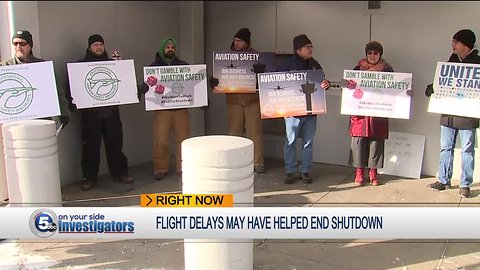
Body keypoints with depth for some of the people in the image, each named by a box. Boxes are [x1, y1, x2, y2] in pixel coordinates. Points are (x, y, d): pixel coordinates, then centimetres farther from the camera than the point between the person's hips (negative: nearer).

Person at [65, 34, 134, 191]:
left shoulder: (112, 64, 14)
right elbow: (71, 86, -1)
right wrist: (72, 102, -16)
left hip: (111, 111, 2)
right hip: (90, 113, -2)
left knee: (115, 143, 6)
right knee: (90, 146, 1)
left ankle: (120, 173, 17)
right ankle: (89, 177, 10)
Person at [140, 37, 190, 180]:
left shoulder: (183, 65, 11)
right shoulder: (153, 67, 6)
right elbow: (145, 87, 2)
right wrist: (151, 89, -21)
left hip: (181, 108, 2)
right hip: (162, 109, -1)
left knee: (183, 139, 2)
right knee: (160, 141, -5)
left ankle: (183, 168, 14)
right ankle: (160, 169, 10)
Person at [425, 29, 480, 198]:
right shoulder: (452, 60, 11)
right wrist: (433, 88, 0)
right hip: (448, 113, 5)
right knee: (446, 148, 10)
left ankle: (465, 185, 11)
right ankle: (444, 181, 20)